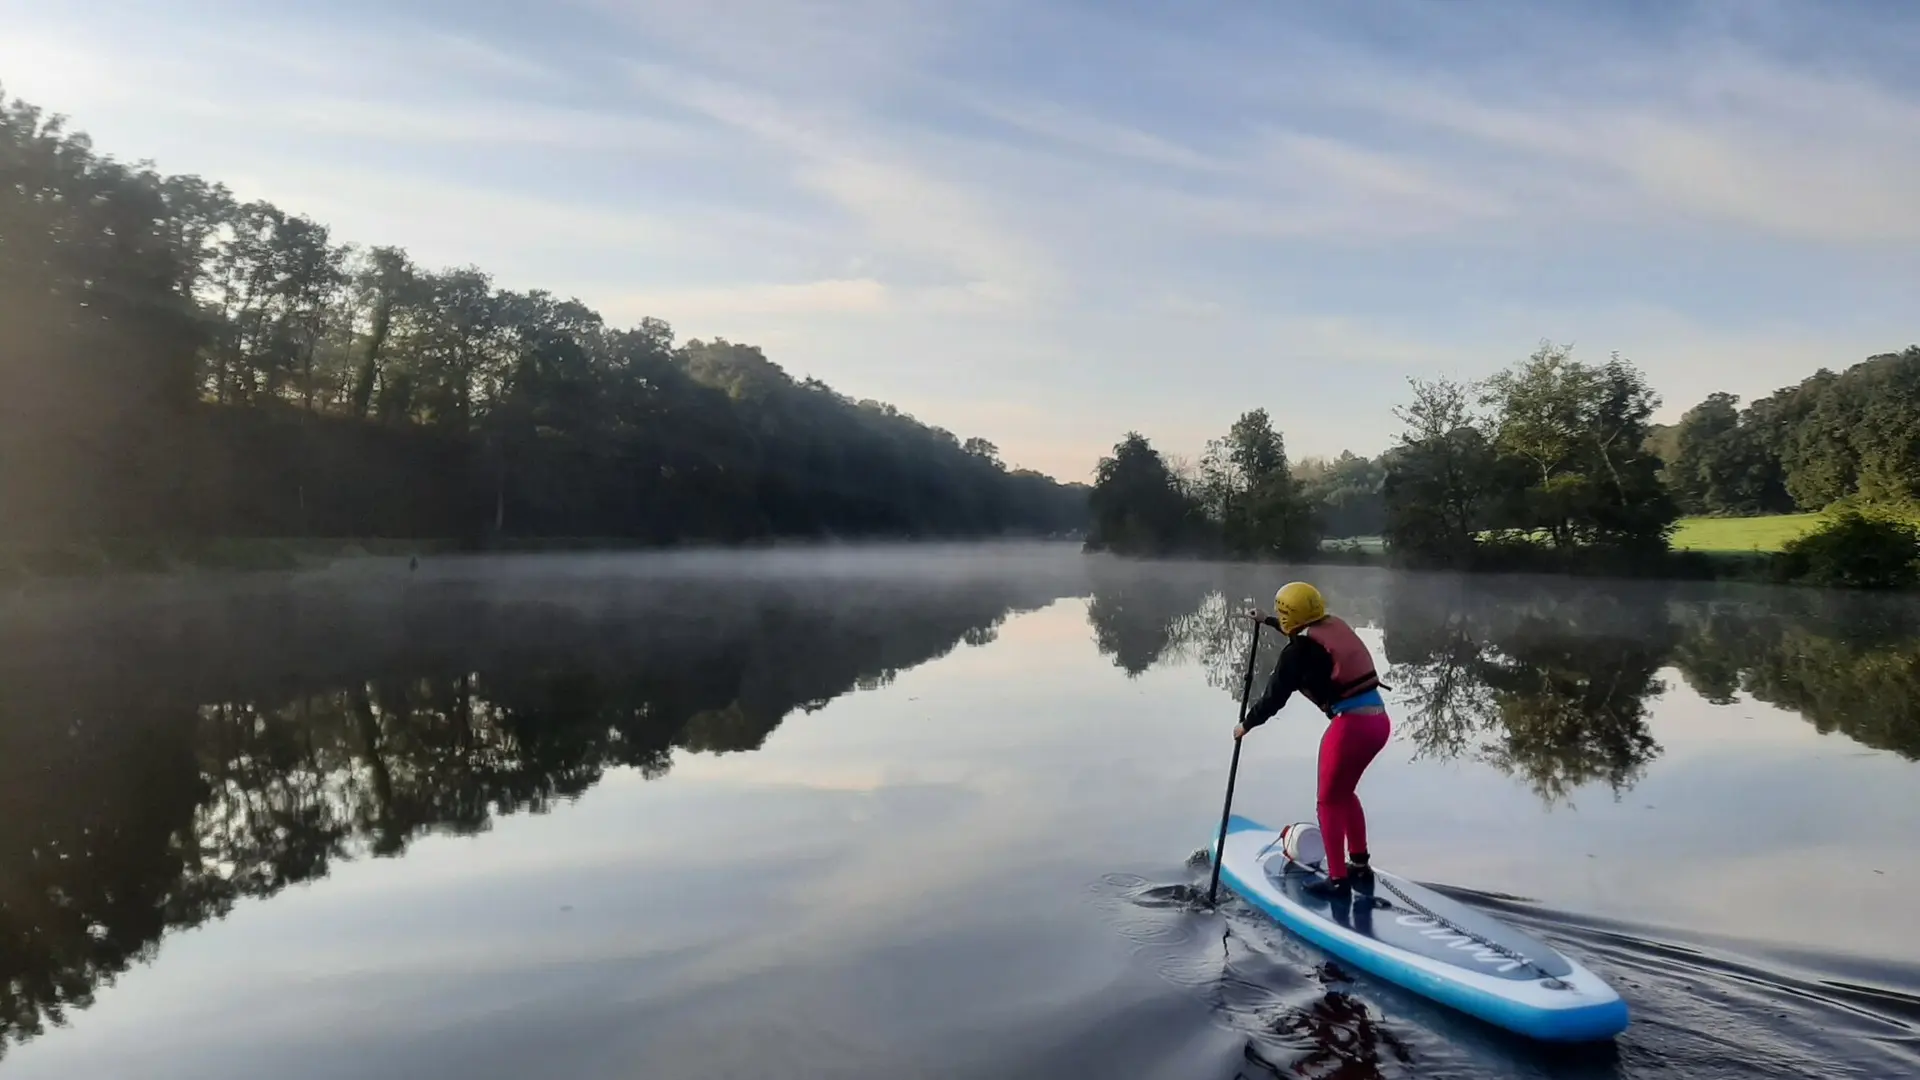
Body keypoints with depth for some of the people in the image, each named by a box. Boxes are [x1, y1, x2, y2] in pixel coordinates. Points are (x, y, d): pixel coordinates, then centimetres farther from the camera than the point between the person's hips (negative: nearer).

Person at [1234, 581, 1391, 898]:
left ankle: (1338, 879, 11)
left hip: (1352, 725, -8)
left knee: (1330, 801, 7)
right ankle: (1360, 865, 33)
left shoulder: (1298, 652, -9)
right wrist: (1267, 621, 50)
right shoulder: (1335, 627, 13)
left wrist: (1246, 726, 15)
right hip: (1378, 720, 8)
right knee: (1344, 793, 25)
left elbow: (1274, 697, -1)